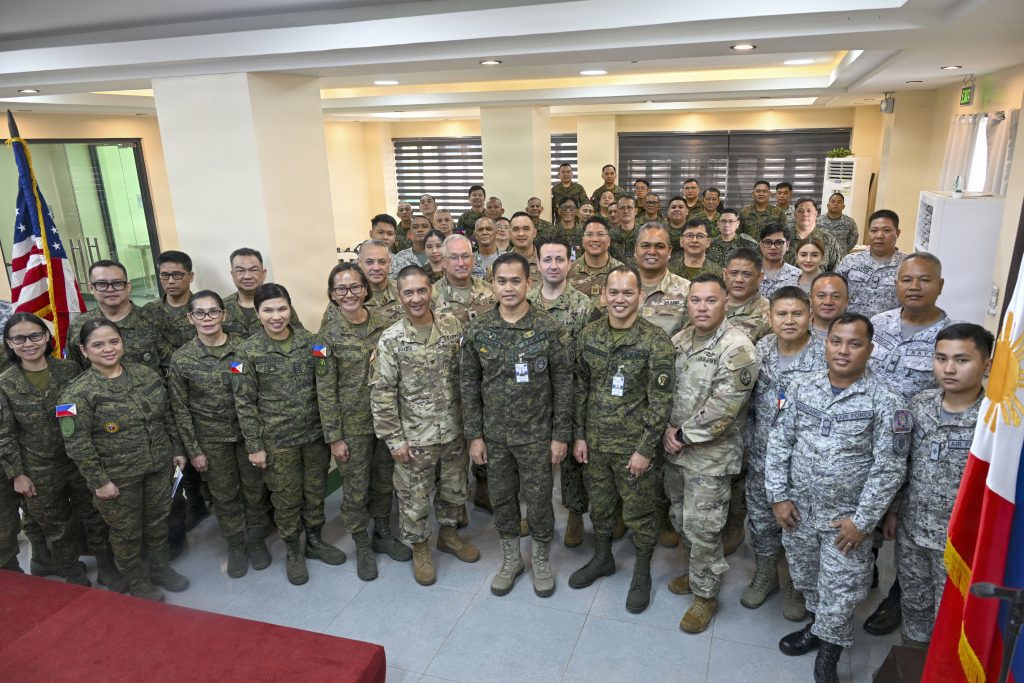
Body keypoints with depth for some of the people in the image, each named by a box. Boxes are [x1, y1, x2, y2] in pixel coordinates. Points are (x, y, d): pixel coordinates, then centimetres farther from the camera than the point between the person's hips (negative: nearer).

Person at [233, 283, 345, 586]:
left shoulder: (308, 340, -2)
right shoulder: (248, 351, -9)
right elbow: (245, 403, -7)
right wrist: (254, 446, -7)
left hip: (315, 434, 3)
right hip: (277, 440, -2)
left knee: (316, 491, 16)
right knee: (286, 498, 12)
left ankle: (314, 541, 38)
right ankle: (293, 552, 33)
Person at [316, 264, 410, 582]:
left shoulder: (385, 326, -1)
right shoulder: (328, 336, -9)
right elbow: (326, 391, -8)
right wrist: (334, 436, -9)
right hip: (352, 425, -3)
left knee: (384, 482, 17)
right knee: (355, 488, 9)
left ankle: (383, 535, 38)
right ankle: (362, 546, 29)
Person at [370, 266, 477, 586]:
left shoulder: (452, 325, -4)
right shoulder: (391, 340, -13)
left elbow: (466, 373, 4)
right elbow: (382, 393, -11)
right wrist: (394, 439, -11)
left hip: (453, 429, 3)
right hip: (414, 436, -3)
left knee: (455, 488, 20)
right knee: (415, 498, 11)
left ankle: (448, 533, 45)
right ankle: (420, 548, 35)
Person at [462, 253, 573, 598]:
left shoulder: (549, 329, -12)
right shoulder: (478, 330, -5)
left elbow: (563, 385, -7)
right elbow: (469, 385, 1)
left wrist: (561, 435, -7)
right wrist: (474, 435, 0)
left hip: (536, 435, -2)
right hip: (494, 435, 3)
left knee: (538, 501, 9)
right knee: (501, 498, 16)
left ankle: (541, 559, 34)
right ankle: (510, 558, 38)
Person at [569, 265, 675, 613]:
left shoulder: (656, 341, -15)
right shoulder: (589, 334, -1)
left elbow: (661, 401, -13)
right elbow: (580, 388, 6)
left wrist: (646, 449, -14)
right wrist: (579, 435, 4)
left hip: (633, 445, -4)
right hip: (594, 441, 4)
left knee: (639, 513, 10)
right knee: (599, 505, 20)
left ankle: (642, 573, 33)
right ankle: (602, 558, 43)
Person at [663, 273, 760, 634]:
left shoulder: (737, 348, -19)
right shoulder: (679, 341, 4)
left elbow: (723, 407, -23)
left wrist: (684, 435, -17)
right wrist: (668, 429, -3)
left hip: (711, 455, -7)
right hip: (675, 449, 7)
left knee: (701, 527, 1)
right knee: (682, 519, 20)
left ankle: (705, 594, 22)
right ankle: (698, 571, 43)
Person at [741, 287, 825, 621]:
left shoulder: (824, 356, -17)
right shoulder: (760, 350, -2)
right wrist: (748, 443, 10)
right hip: (762, 456, 4)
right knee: (760, 517, 18)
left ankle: (798, 586, 37)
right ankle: (765, 575, 42)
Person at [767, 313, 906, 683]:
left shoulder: (885, 402, -14)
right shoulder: (801, 387, -4)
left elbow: (889, 468, -13)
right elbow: (779, 442, 1)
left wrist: (862, 520, -13)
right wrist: (778, 496, -3)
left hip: (845, 517, -3)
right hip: (798, 509, 4)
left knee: (838, 591, 9)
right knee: (805, 578, 22)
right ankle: (817, 625, 48)